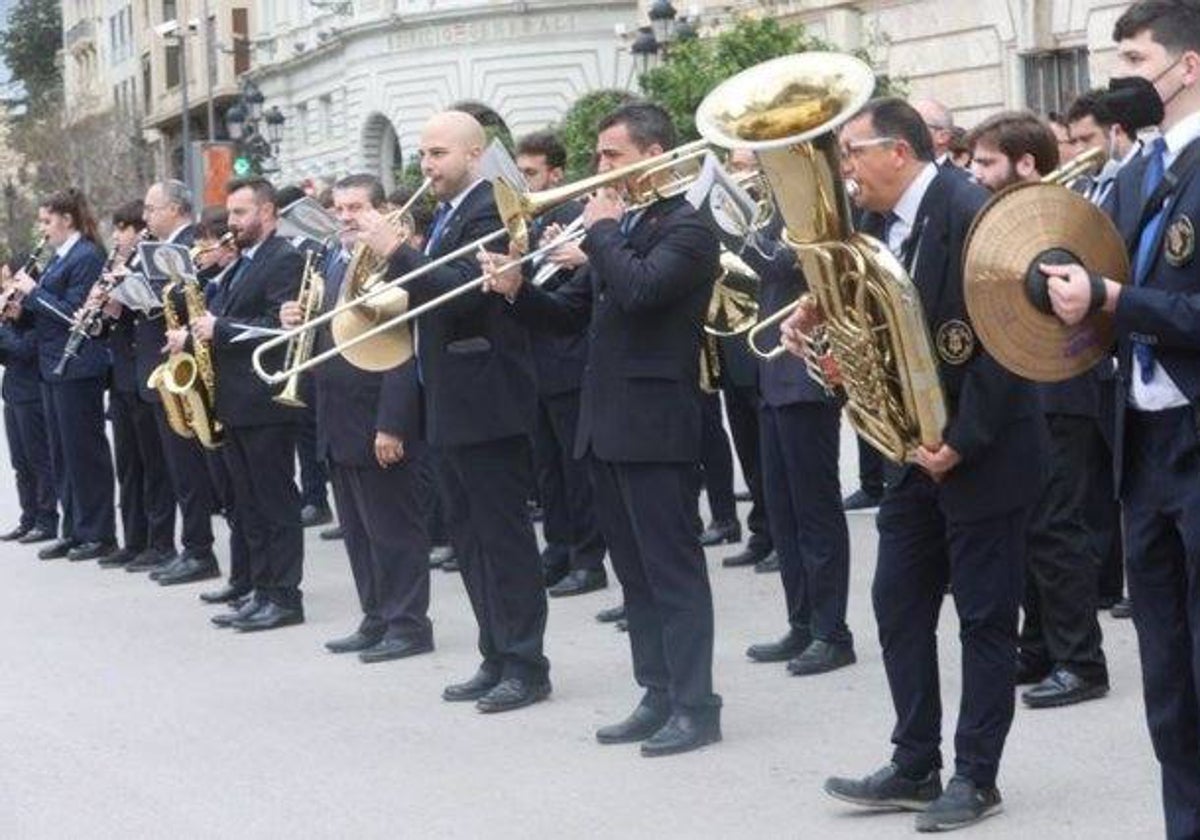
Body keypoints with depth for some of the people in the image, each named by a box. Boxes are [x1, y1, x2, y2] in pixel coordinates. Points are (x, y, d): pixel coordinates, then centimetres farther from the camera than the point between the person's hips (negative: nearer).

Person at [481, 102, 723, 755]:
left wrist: (601, 231, -13)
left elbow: (640, 288, -27)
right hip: (606, 425, 9)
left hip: (656, 425, -9)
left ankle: (696, 705, -3)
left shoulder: (686, 229, -9)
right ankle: (659, 696, 18)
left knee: (673, 569, -6)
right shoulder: (617, 230, 16)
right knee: (635, 572, 12)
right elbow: (570, 313, 17)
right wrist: (516, 292, -1)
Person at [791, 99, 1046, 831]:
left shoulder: (969, 213, -19)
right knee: (898, 603, 10)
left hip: (982, 450, -9)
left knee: (985, 616, 1)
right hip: (917, 446, 9)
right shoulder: (880, 222, 7)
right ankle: (915, 766, 19)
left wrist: (964, 441, -20)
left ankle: (976, 777, 10)